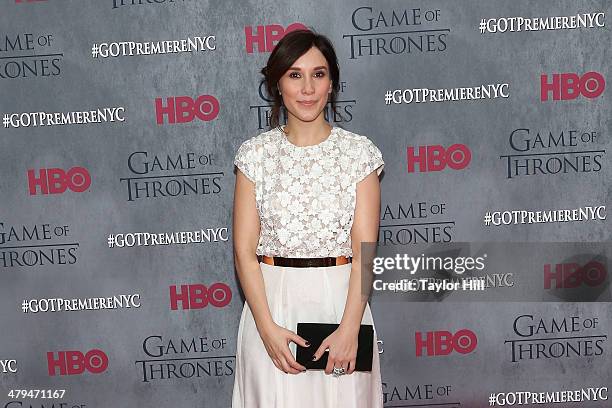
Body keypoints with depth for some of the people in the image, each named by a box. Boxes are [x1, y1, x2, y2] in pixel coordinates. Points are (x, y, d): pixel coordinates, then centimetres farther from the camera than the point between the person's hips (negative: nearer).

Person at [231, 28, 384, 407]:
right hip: (271, 301, 1)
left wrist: (349, 327, -16)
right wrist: (267, 326, -12)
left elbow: (365, 251, -7)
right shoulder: (255, 153, -1)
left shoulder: (359, 151, -2)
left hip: (340, 300, 0)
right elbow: (245, 250, -4)